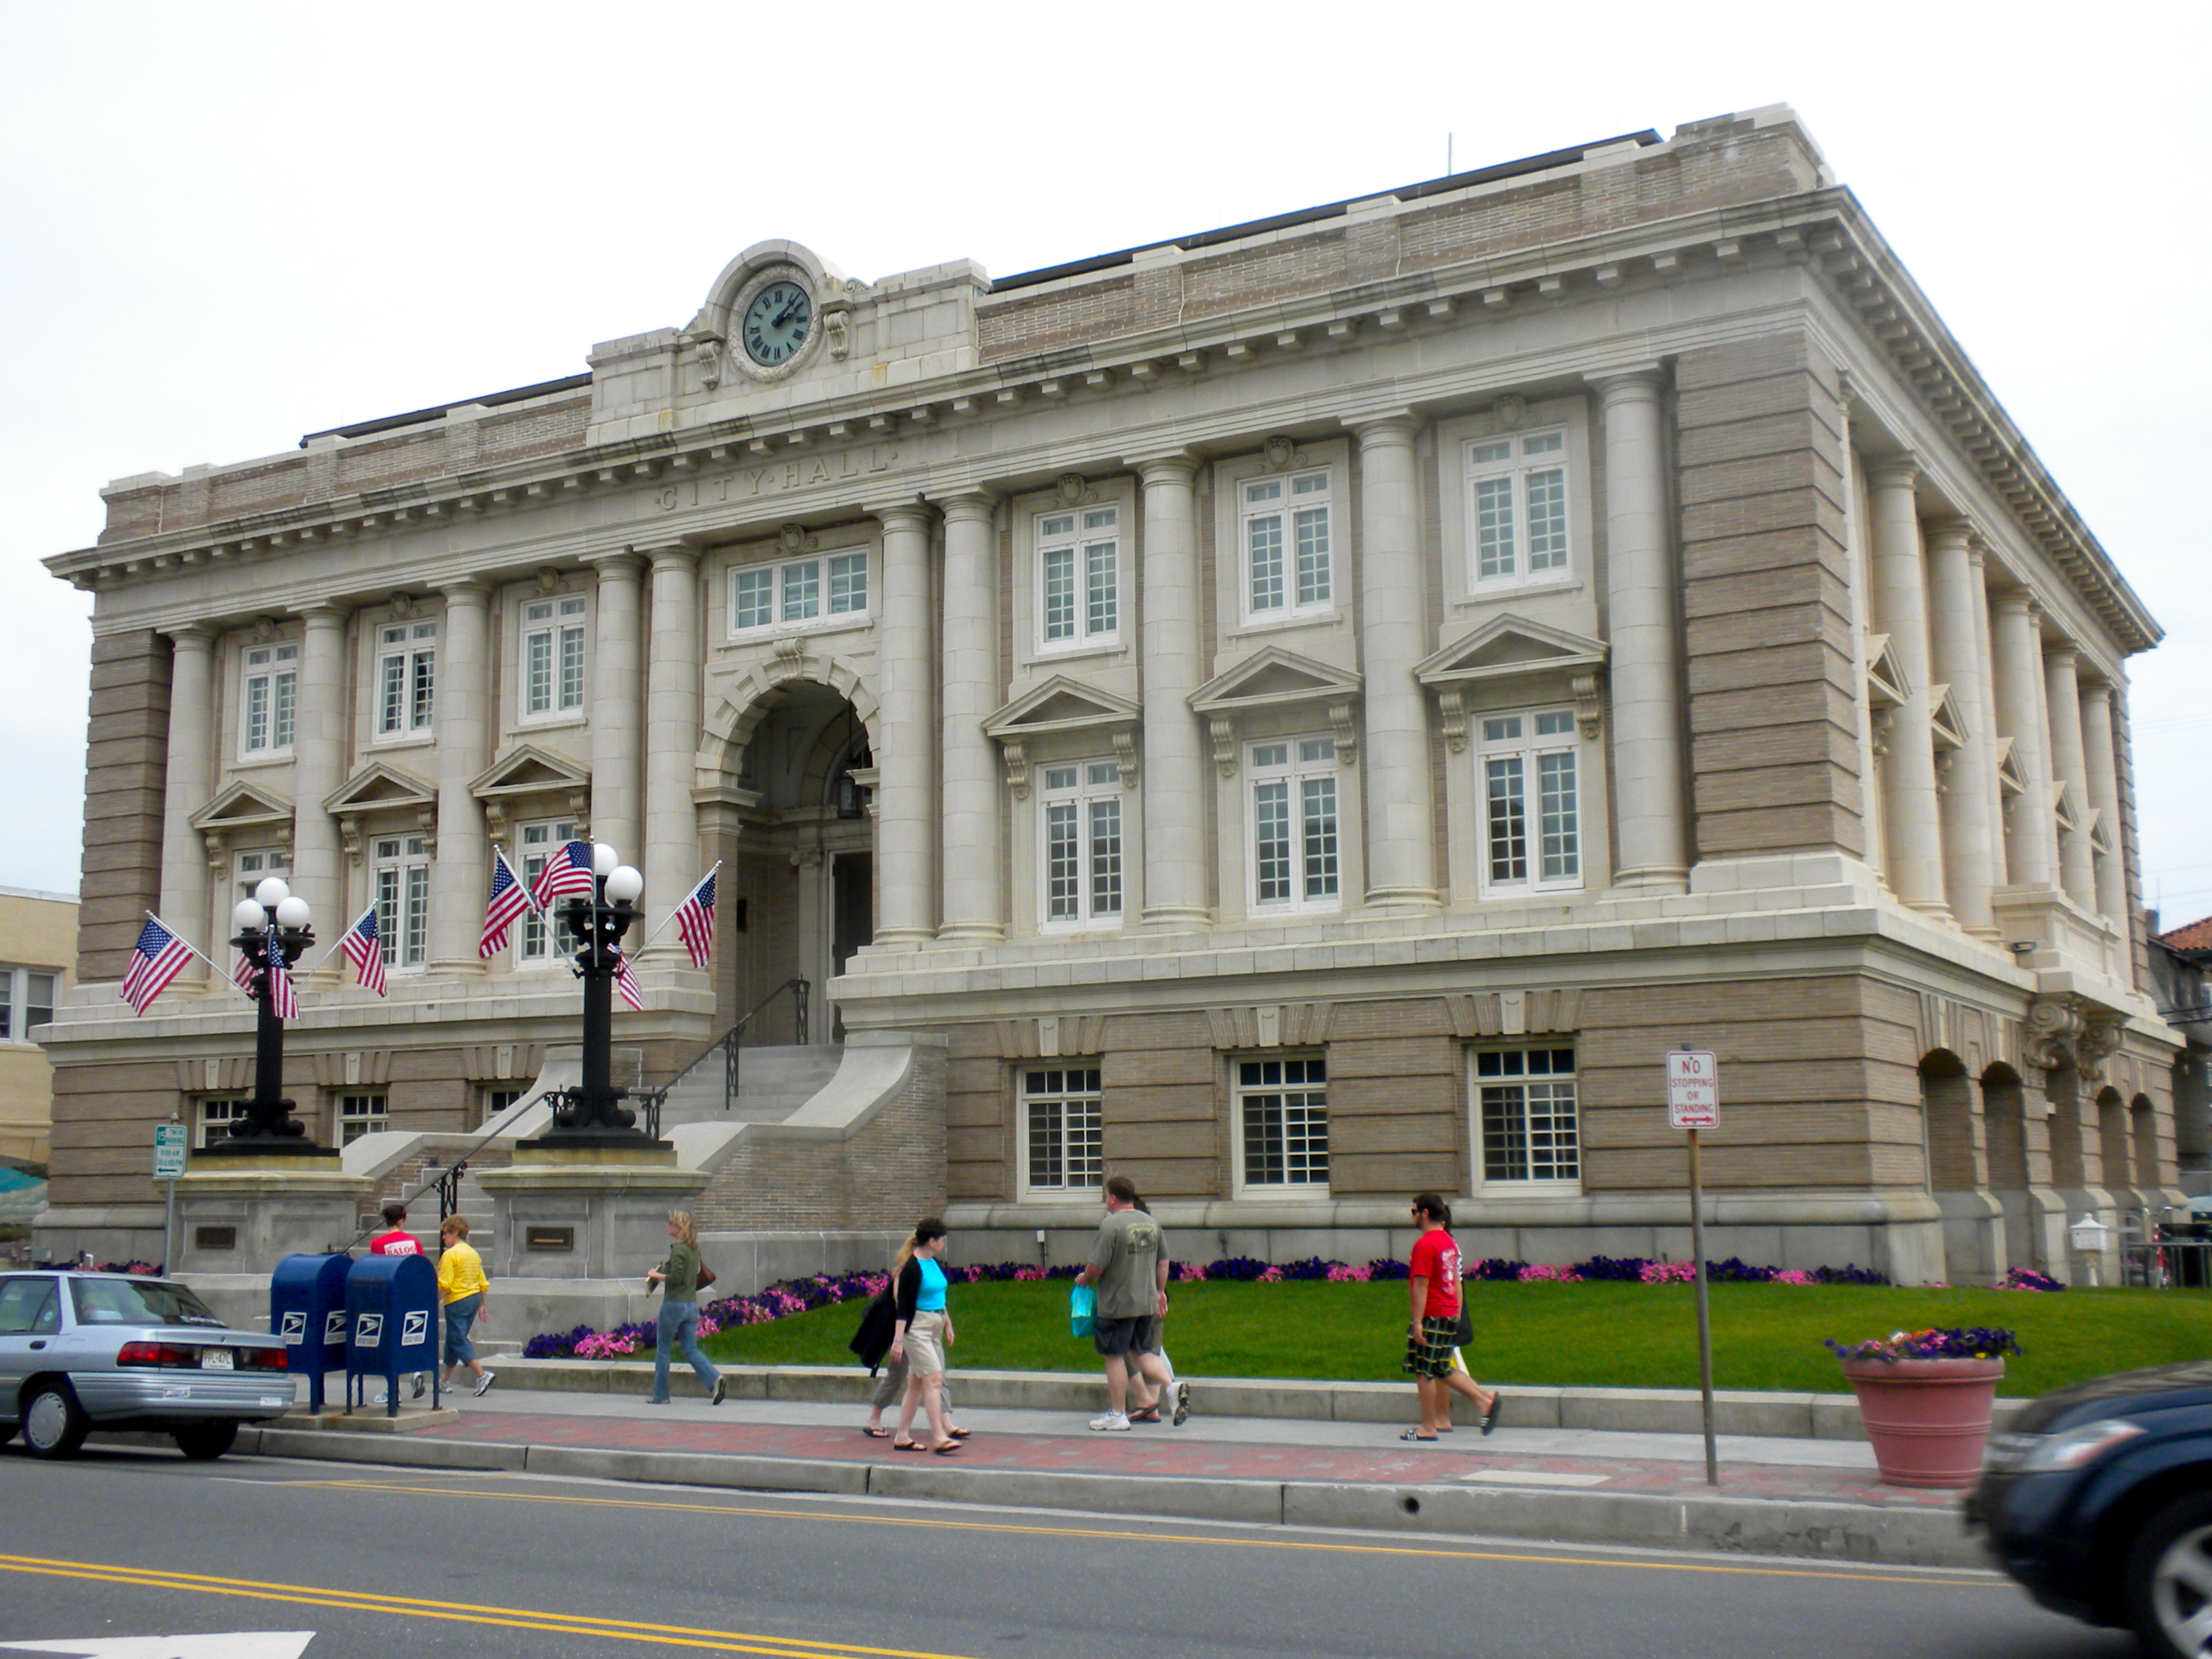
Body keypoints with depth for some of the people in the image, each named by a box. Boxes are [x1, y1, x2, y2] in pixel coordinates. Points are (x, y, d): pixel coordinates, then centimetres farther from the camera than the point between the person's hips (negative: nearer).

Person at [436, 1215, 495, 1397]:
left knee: (459, 1341, -6)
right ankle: (446, 1381, 24)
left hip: (457, 1302, -8)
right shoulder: (473, 1253, 12)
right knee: (453, 1340, 17)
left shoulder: (450, 1255, -12)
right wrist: (481, 1306, 21)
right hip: (474, 1299, 8)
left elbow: (444, 1285, -18)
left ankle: (482, 1375, -18)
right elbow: (483, 1284, 14)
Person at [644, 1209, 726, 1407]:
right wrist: (664, 1274, 17)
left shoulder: (678, 1250, -15)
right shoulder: (694, 1249, 10)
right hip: (692, 1305, 8)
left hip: (674, 1305, -8)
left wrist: (657, 1276, -8)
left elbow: (676, 1277, -22)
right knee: (691, 1350, 9)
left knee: (662, 1349, 7)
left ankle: (660, 1395, 13)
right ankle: (715, 1380, -10)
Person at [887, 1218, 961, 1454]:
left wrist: (948, 1324, 27)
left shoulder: (935, 1264, 11)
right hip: (916, 1329, -9)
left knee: (917, 1384, 10)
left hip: (934, 1330, 9)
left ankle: (902, 1437, 15)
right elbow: (903, 1306, -18)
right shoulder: (912, 1268, -16)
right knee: (934, 1379, -14)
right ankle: (939, 1438, -14)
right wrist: (898, 1339, -20)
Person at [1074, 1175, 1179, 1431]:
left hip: (1117, 1303, -7)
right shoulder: (1151, 1223, 7)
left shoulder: (1111, 1225, -16)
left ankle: (1118, 1415, 11)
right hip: (1147, 1302, 7)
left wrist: (1084, 1280, 3)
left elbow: (1097, 1267, -17)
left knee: (1115, 1357, 4)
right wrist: (1160, 1292, 24)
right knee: (1140, 1352, 16)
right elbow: (1163, 1262, 13)